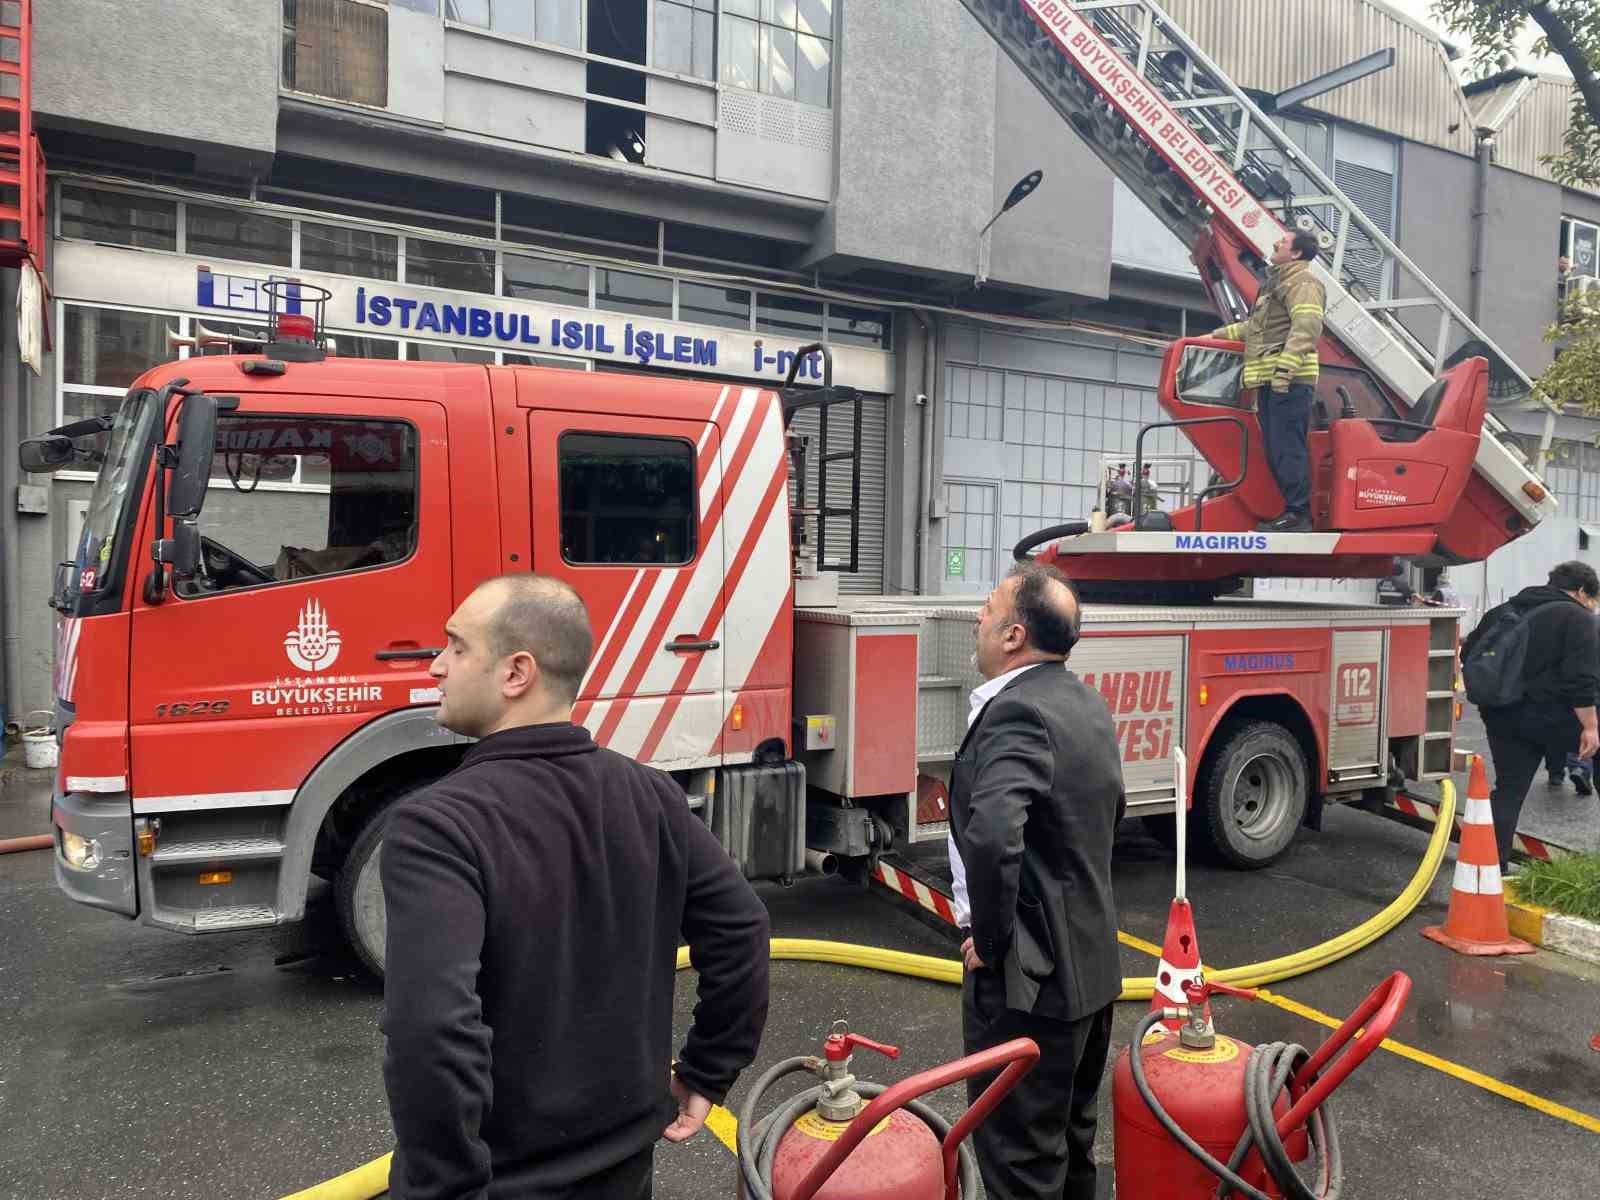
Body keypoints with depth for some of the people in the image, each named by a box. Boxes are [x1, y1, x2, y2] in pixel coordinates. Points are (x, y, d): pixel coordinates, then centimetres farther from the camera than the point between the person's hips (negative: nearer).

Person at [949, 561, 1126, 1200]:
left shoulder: (1016, 712, -24)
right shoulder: (1086, 702, 6)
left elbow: (991, 837, -38)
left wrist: (990, 940, -22)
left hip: (1028, 977, -9)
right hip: (1091, 961, 9)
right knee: (1071, 1136, 24)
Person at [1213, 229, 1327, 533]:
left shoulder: (1303, 282, -3)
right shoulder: (1277, 283, 29)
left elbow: (1306, 326, -18)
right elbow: (1257, 327, 41)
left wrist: (1285, 365, -27)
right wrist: (1221, 335, 42)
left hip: (1288, 381, -10)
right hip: (1271, 381, 10)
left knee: (1287, 448, -13)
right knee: (1275, 450, 8)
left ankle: (1297, 514, -13)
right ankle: (1291, 510, 11)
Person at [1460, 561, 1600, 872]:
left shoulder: (1503, 612, 14)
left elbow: (1469, 654, 18)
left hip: (1504, 718, 6)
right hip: (1553, 717, -6)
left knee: (1509, 788, 11)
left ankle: (1494, 863, 9)